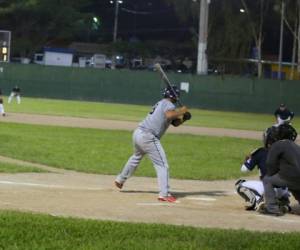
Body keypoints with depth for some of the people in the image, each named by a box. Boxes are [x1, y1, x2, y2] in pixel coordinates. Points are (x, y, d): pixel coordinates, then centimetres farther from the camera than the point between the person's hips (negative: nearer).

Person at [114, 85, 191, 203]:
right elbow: (169, 115, -29)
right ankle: (164, 194, -18)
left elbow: (175, 122, 22)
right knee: (162, 165, -8)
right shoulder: (169, 105, -4)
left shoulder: (161, 103, 22)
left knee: (136, 157, 34)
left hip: (138, 132, 9)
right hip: (148, 137, -9)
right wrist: (181, 111, -14)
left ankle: (120, 179, 50)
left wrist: (183, 118, 4)